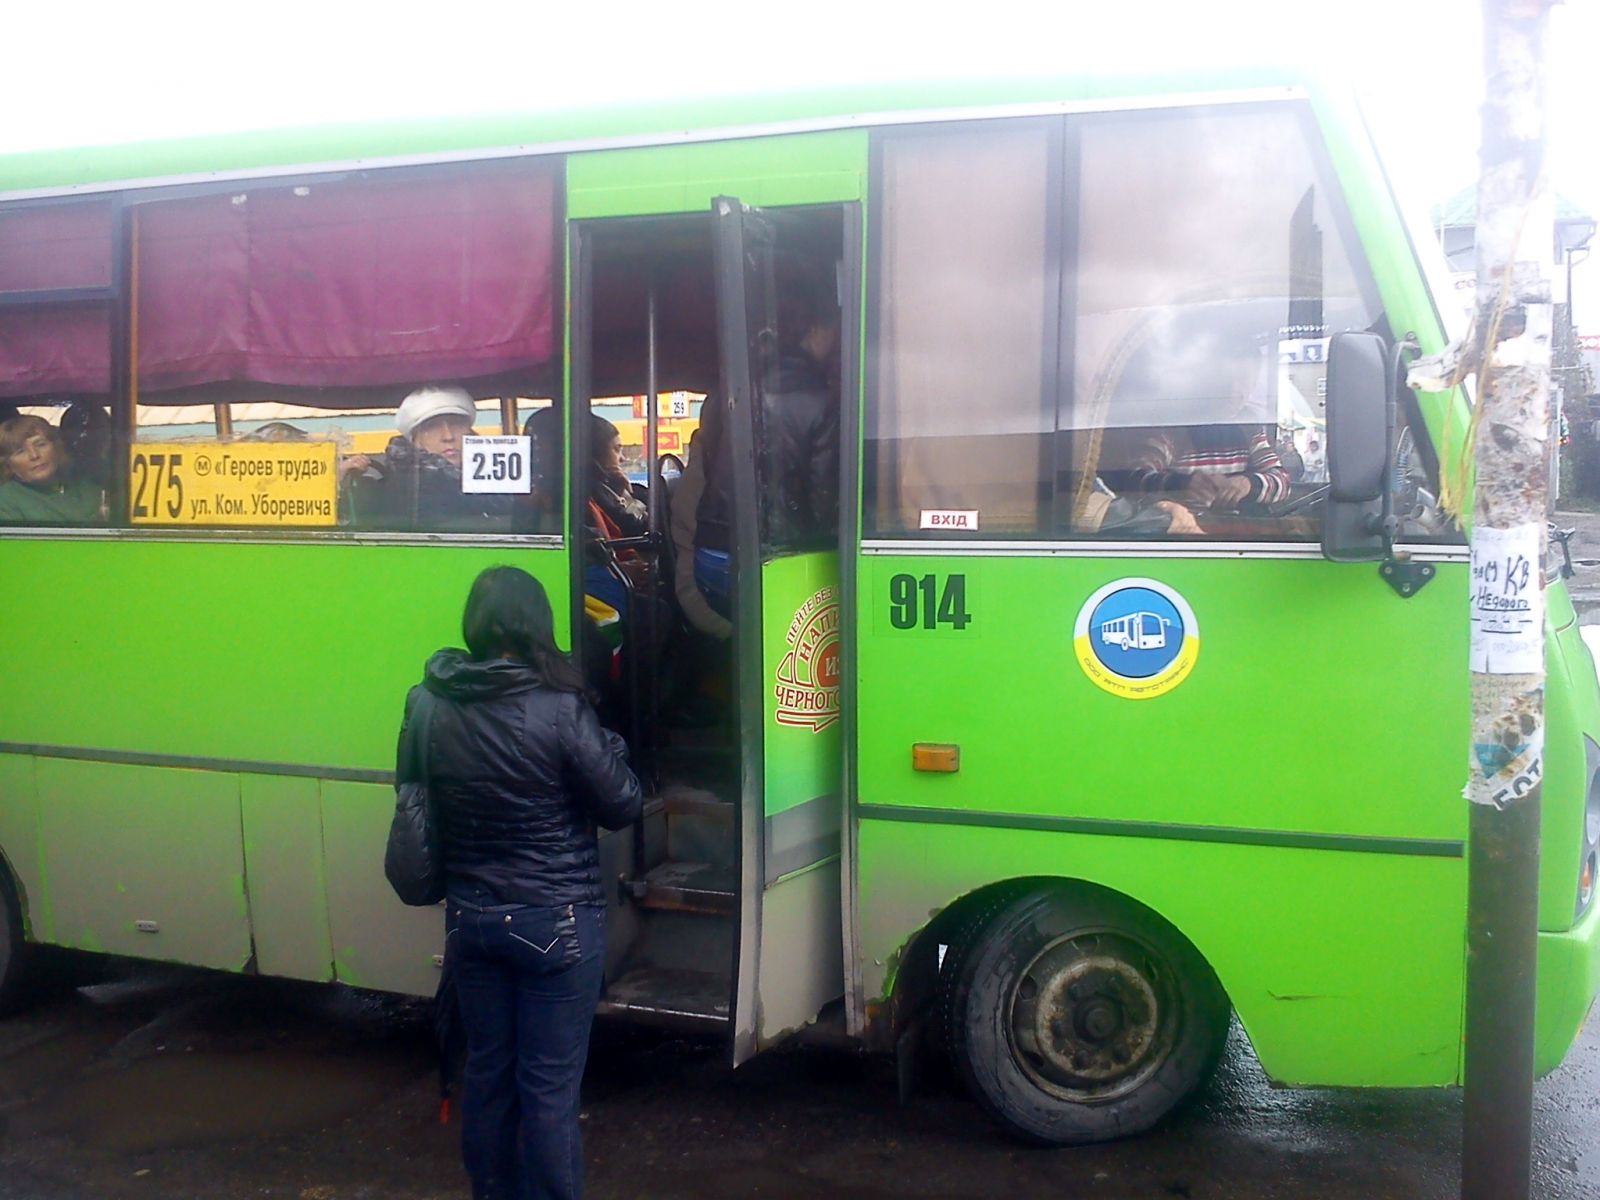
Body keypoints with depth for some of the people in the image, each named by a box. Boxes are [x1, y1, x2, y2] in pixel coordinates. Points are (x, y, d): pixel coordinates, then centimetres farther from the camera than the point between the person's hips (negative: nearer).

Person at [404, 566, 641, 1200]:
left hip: (471, 918, 5)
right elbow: (622, 805, -11)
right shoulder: (559, 709, -18)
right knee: (549, 1085, 5)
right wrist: (606, 745, 5)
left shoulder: (429, 707, -3)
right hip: (555, 924, -5)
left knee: (486, 1071, 18)